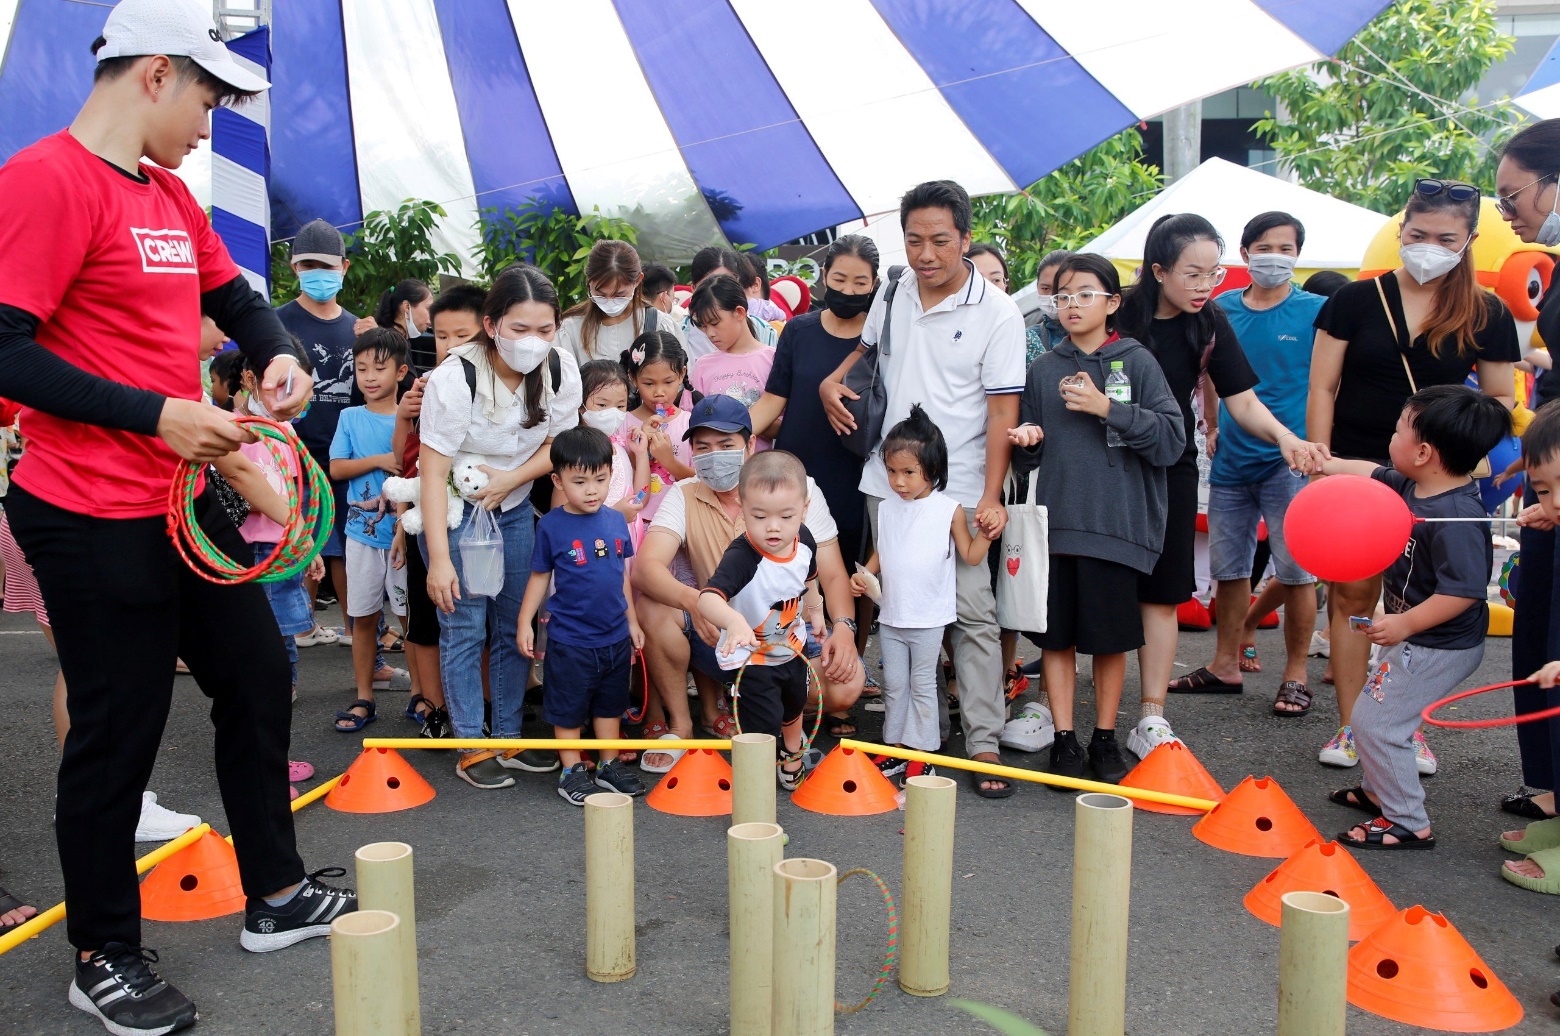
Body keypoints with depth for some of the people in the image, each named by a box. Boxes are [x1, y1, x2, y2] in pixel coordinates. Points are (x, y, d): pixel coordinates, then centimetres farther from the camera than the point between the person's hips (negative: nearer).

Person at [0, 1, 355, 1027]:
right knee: (119, 731, 2)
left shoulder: (171, 193, 12)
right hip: (93, 520, -9)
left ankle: (277, 896, 32)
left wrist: (278, 354, 4)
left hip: (184, 500, 9)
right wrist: (156, 415, -22)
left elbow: (234, 294, 25)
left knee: (258, 674, 15)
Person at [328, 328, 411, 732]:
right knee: (363, 617, 9)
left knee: (411, 615, 2)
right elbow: (336, 468, -2)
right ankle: (364, 699, 19)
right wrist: (379, 461, -13)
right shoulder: (350, 418, 6)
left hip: (404, 529, -3)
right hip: (362, 531, 3)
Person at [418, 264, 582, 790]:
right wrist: (439, 559, -30)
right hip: (454, 508, -4)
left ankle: (509, 736, 20)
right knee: (464, 626, -5)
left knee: (515, 625, 8)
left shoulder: (561, 368, -14)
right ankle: (471, 747, 5)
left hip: (514, 506, 5)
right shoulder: (455, 377, -28)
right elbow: (433, 472, -27)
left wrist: (509, 479, -19)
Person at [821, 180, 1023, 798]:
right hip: (886, 485, 5)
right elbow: (867, 346, 29)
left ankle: (983, 744, 2)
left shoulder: (997, 313, -6)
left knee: (973, 612, -5)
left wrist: (991, 496, -14)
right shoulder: (892, 296, 8)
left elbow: (1002, 410, -9)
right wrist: (833, 380, 8)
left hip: (960, 490, -5)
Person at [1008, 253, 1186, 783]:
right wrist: (1028, 441, -9)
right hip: (1055, 521, 2)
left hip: (1116, 523, -2)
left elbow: (1172, 438, -7)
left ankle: (1105, 739, 21)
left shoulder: (1137, 362, 1)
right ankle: (1064, 739, 17)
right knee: (1056, 634, 5)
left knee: (1111, 636, 6)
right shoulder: (1044, 369, 9)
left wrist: (1109, 408, -14)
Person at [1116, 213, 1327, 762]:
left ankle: (1151, 719, 10)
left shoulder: (1208, 325, -2)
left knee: (1160, 593, 4)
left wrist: (1284, 436, -20)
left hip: (1170, 472, 3)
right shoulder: (1117, 314, -11)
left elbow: (1244, 402, -1)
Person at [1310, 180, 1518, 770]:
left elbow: (1500, 400, 8)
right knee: (1352, 593, 2)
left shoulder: (1487, 316, 2)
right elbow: (1322, 389, 1)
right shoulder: (1355, 301, 0)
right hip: (1357, 472, 0)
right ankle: (1350, 725, 12)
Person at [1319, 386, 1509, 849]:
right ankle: (1379, 791, 41)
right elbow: (1373, 474, 21)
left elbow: (1464, 590, -33)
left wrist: (1405, 625, -28)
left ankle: (1408, 823, 7)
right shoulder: (1412, 487, 0)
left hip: (1438, 648, -10)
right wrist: (1327, 466, 18)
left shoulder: (1455, 517, -30)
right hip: (1415, 638, 10)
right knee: (1376, 713, 23)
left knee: (1376, 722, -6)